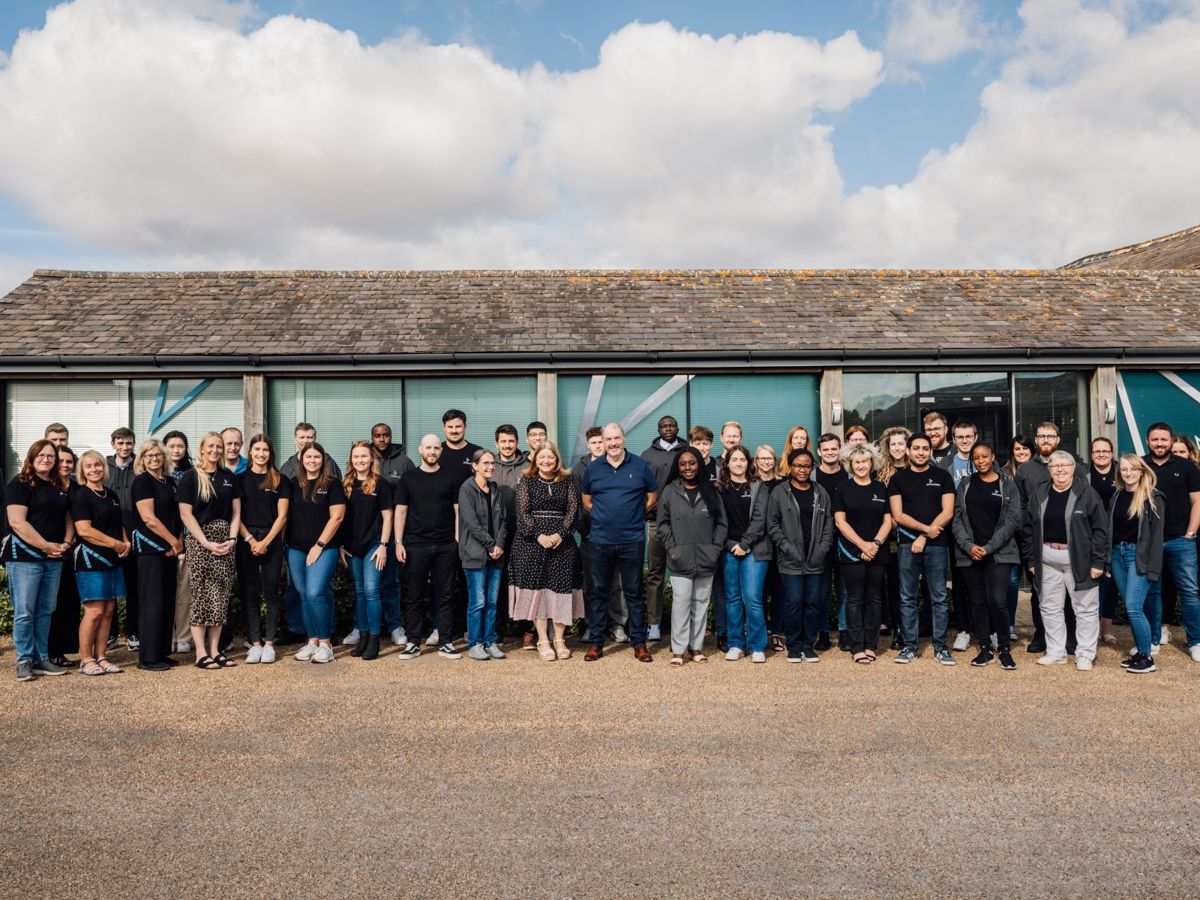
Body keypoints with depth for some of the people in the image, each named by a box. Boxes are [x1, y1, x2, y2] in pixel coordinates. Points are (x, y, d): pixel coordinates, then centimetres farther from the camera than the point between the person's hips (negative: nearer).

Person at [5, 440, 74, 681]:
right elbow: (17, 522, -15)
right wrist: (47, 546, -16)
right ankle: (24, 662, 6)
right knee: (24, 612, -3)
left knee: (45, 611, 10)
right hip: (25, 557, -6)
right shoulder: (19, 485, -6)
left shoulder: (61, 488, 15)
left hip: (54, 559, 7)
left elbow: (68, 519, 19)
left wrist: (66, 543, 0)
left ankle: (41, 659, 17)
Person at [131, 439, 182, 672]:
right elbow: (149, 518, -14)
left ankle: (162, 652, 18)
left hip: (169, 550, 7)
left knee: (168, 601, 9)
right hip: (150, 548, -7)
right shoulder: (142, 482, -7)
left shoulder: (170, 481, 15)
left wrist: (179, 542, 2)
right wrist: (173, 541, -10)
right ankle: (148, 657, 2)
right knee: (152, 602, -5)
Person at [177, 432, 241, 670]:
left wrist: (232, 539, -2)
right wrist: (206, 543, -12)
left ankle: (214, 650, 11)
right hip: (198, 540, -4)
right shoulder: (190, 476, -1)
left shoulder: (229, 477, 13)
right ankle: (201, 654, 2)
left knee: (221, 597, 5)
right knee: (201, 596, -3)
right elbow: (185, 514, -6)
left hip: (225, 542, 5)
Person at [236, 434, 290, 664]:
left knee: (271, 593, 1)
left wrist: (265, 542, -9)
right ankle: (255, 643, 7)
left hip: (272, 541, -1)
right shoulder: (240, 479, 7)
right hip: (246, 540, 1)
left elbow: (282, 516, 1)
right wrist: (251, 540, -10)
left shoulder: (281, 480, 5)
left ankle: (269, 643, 8)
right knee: (249, 593, 1)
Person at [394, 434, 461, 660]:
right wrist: (398, 542, -2)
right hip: (416, 545, 0)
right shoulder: (409, 479, 7)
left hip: (446, 546, 0)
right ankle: (413, 643, 13)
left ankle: (445, 643, 11)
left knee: (445, 596, 4)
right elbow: (400, 511, 6)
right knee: (414, 596, 4)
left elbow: (458, 510, 6)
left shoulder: (451, 477, 6)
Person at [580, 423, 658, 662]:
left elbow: (652, 497, 9)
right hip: (600, 541, 1)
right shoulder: (592, 469, 5)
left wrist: (634, 517, 6)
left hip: (633, 541, -1)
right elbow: (586, 501, 17)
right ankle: (595, 642, 16)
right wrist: (605, 517, 9)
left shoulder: (640, 466, 1)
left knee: (634, 592, 6)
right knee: (599, 592, 8)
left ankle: (639, 643, 14)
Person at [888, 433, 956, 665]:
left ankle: (940, 646, 12)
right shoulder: (898, 479, 8)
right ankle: (909, 646, 12)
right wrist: (926, 528, -10)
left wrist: (923, 537, -9)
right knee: (907, 598, 4)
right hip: (907, 544, 1)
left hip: (937, 545, 0)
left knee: (939, 598, 4)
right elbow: (897, 515, 1)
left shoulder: (942, 477, 7)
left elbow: (947, 512, -1)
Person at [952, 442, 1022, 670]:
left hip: (999, 553, -2)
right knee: (978, 602, 6)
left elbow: (1013, 520, -3)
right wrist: (969, 546, -9)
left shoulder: (1007, 484, 3)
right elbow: (957, 518, 5)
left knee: (998, 601, -11)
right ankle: (984, 649, 16)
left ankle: (1004, 649, 6)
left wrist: (988, 547, -10)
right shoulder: (965, 484, 9)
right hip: (970, 554, 3)